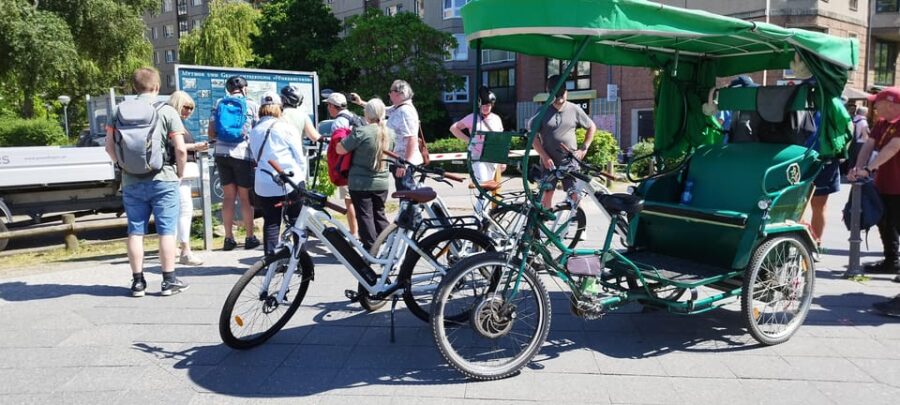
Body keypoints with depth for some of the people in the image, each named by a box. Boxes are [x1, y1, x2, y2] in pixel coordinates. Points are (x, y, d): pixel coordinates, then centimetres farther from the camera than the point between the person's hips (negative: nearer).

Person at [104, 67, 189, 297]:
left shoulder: (119, 111, 4)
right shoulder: (167, 111, -6)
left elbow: (109, 146, 5)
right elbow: (180, 149, -10)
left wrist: (122, 165, 18)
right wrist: (180, 173, 4)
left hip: (131, 181, 3)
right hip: (163, 180, -3)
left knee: (136, 231, 10)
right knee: (166, 231, 3)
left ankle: (137, 282, 16)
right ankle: (169, 281, 7)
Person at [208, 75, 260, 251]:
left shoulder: (219, 103, 9)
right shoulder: (251, 105, 2)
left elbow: (211, 133, 7)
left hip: (222, 153, 3)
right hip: (243, 154, -3)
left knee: (228, 196, 10)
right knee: (245, 197, 5)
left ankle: (229, 238, 11)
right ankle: (250, 238, 9)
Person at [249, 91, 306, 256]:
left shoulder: (254, 131, 10)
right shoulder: (284, 127, -4)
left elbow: (255, 156, 15)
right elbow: (299, 155, -1)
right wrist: (302, 176, 8)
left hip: (264, 185, 4)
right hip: (290, 182, -4)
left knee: (271, 223, 8)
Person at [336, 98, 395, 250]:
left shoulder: (361, 132, -19)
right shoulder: (390, 133, -1)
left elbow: (340, 150, -15)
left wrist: (347, 136, 3)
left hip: (360, 182, -5)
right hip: (382, 182, 5)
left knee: (365, 215, 4)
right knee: (379, 214, 19)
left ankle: (371, 249, 5)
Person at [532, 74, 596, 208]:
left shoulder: (575, 110, 1)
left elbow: (592, 127, 12)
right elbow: (534, 136, -1)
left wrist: (583, 148, 3)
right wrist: (545, 157, -10)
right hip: (549, 161, 0)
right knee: (547, 193, 5)